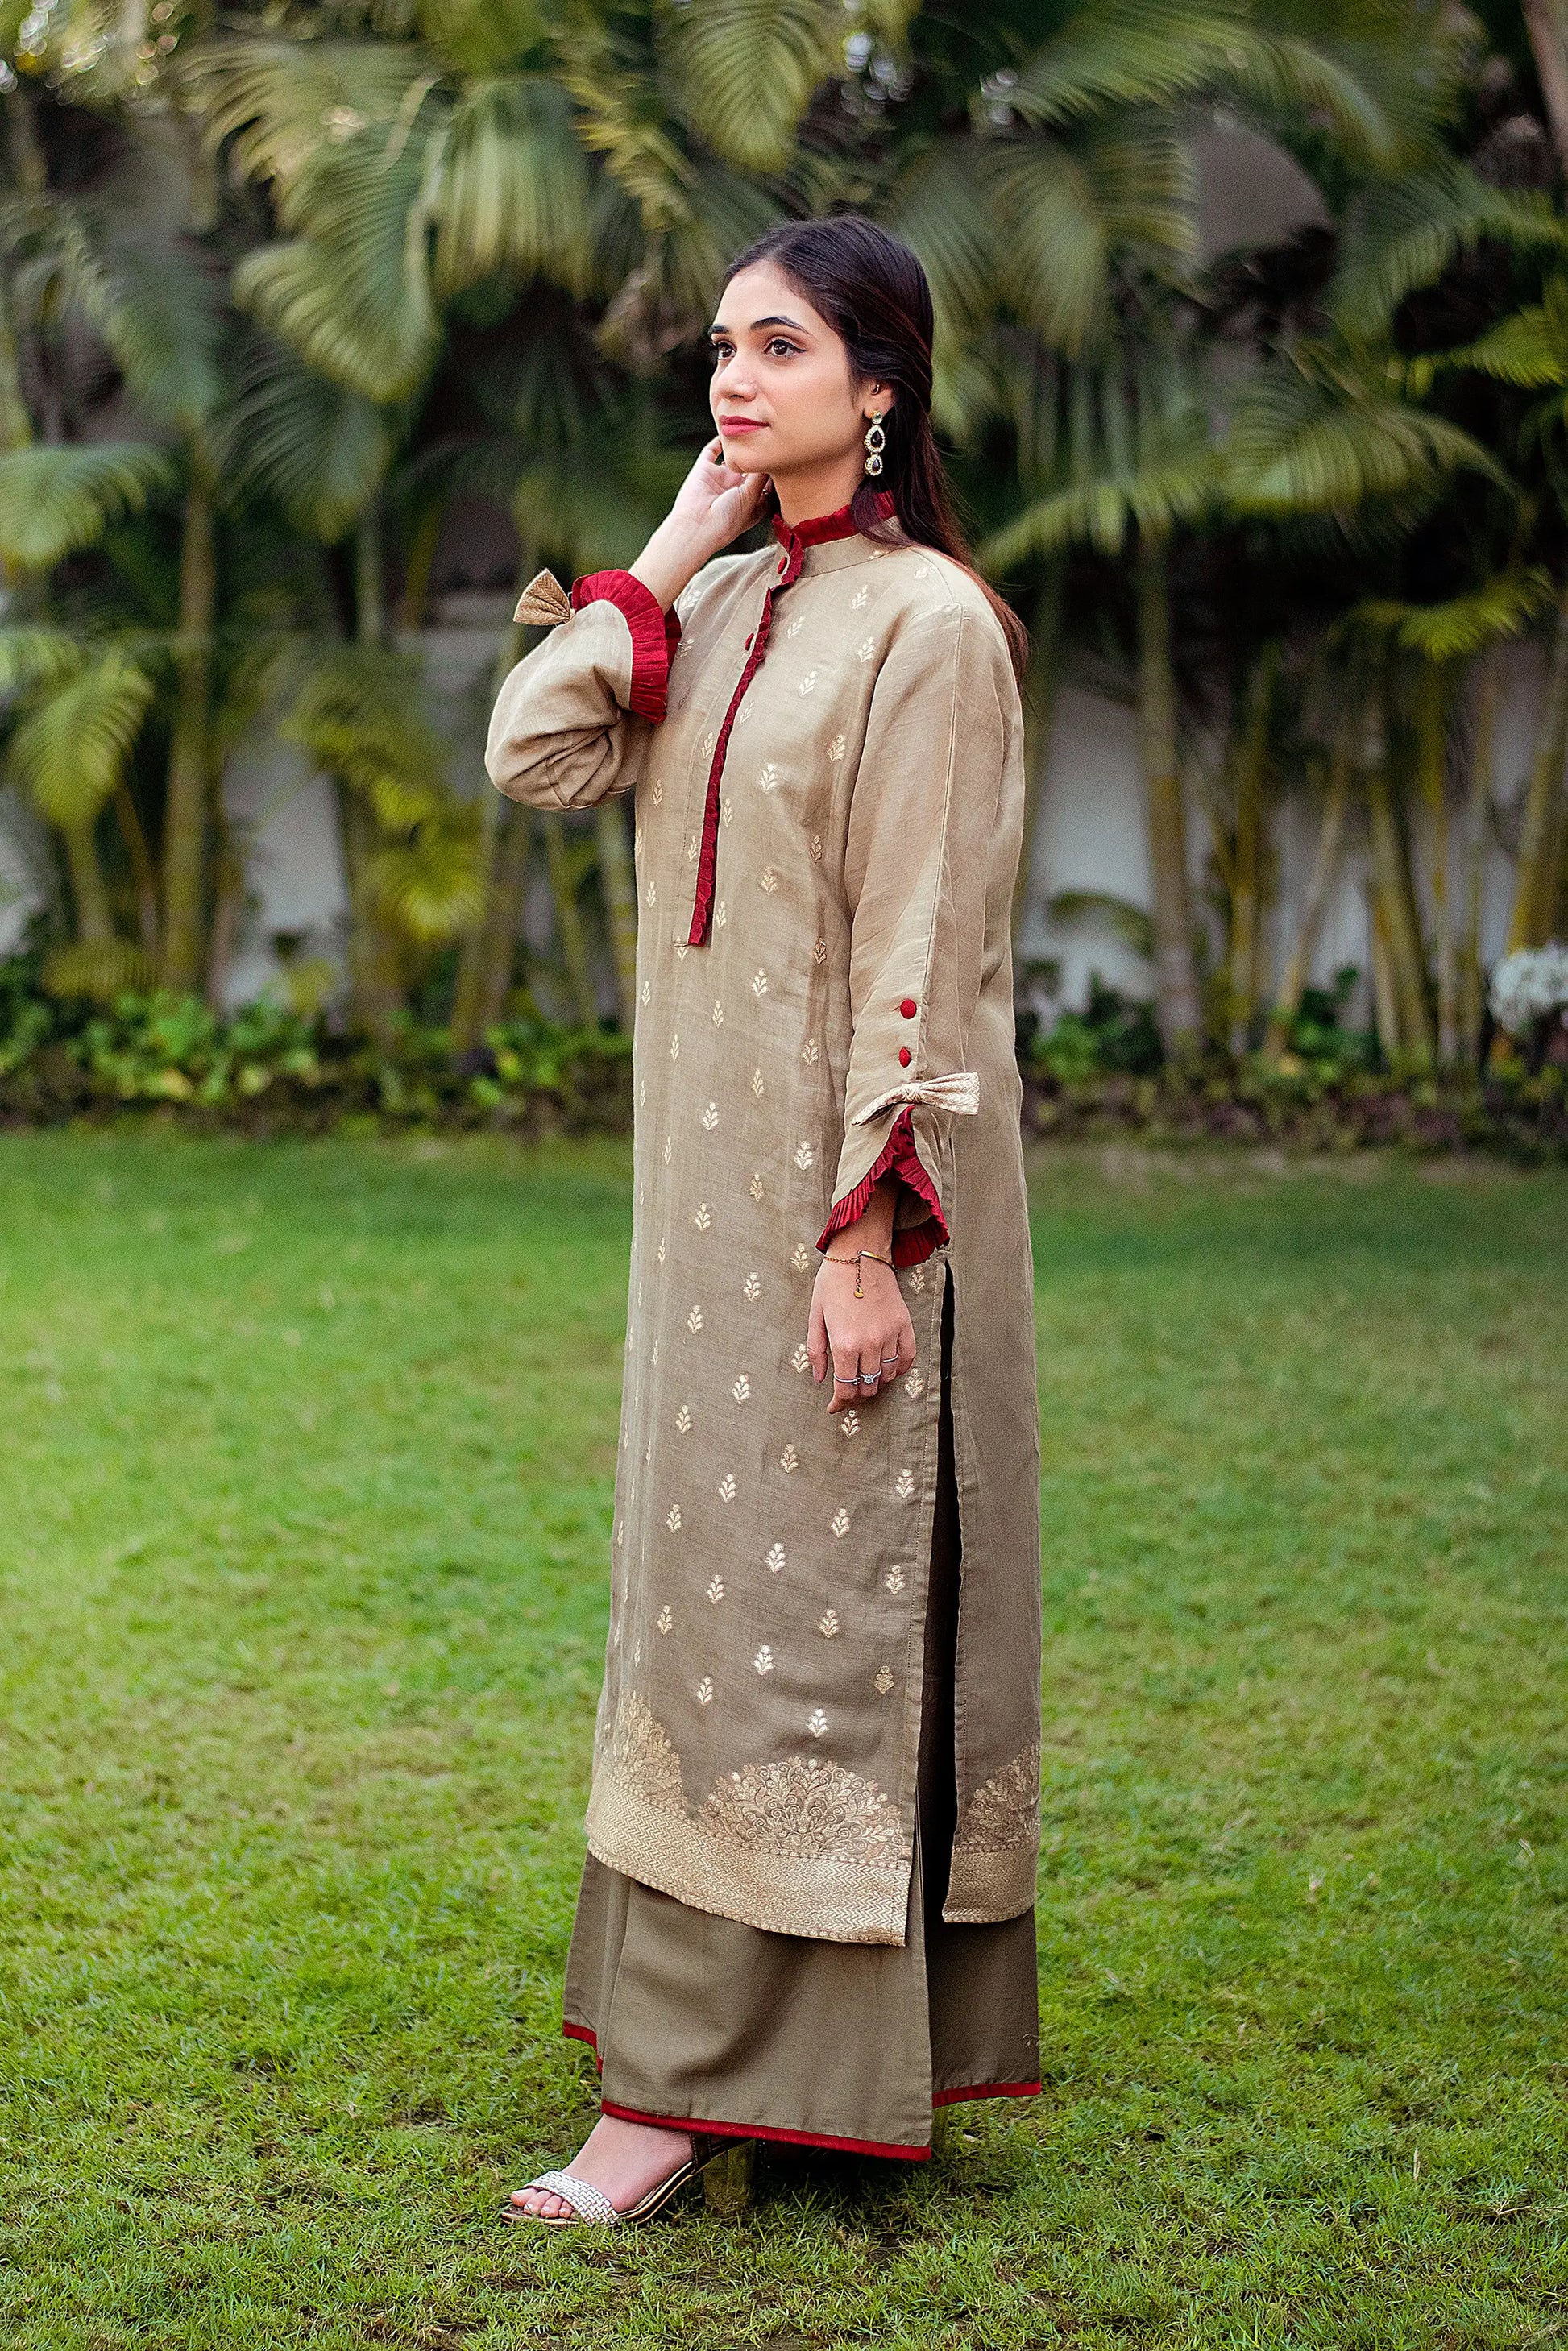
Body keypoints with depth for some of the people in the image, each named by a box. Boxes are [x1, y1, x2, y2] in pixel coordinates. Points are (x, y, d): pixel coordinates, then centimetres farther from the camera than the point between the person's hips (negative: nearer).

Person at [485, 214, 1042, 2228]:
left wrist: (867, 1234, -19)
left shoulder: (926, 621, -11)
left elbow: (921, 953, -16)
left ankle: (684, 2088, 1)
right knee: (723, 1590, 12)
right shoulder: (721, 608, 13)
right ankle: (806, 2050, 23)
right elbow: (534, 757, 0)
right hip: (712, 1175, 9)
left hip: (843, 1187, -8)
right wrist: (673, 550, -1)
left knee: (794, 1604, -4)